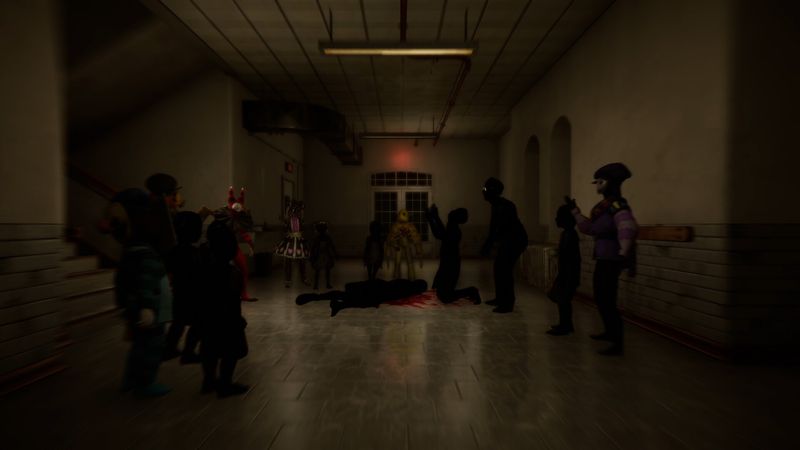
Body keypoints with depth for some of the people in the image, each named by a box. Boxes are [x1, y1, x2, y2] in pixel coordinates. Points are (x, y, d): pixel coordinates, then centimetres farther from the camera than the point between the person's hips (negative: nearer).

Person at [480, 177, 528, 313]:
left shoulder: (505, 206, -22)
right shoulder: (496, 205, 7)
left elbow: (501, 228, -27)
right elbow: (494, 226, 13)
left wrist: (488, 245, -25)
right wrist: (487, 244, 11)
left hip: (516, 240, -9)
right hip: (507, 240, 9)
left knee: (505, 269, -10)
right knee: (499, 268, 12)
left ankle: (507, 303, -5)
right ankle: (500, 298, 22)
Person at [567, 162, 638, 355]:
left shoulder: (617, 205, -17)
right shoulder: (604, 206, 12)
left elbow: (628, 229, -32)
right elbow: (588, 228, 18)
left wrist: (624, 255, -38)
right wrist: (575, 210, 19)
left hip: (610, 261, -10)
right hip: (603, 260, 10)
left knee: (608, 302, -6)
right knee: (601, 299, 20)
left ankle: (618, 344, 2)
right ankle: (609, 332, 36)